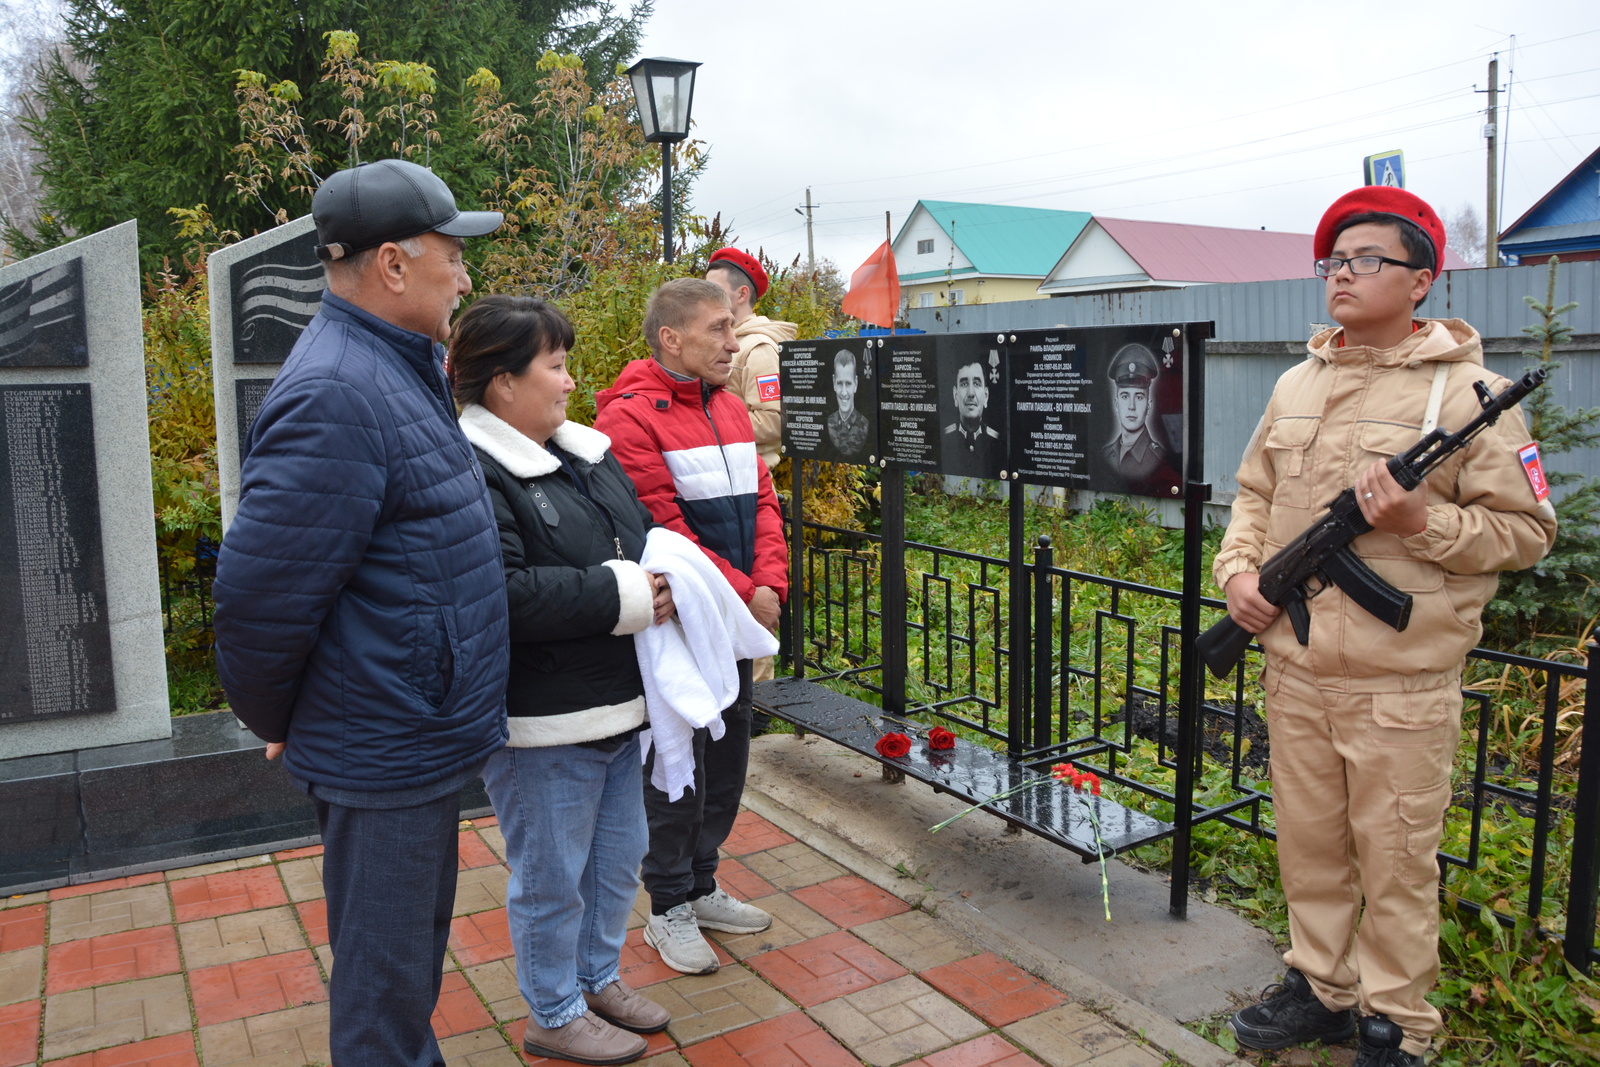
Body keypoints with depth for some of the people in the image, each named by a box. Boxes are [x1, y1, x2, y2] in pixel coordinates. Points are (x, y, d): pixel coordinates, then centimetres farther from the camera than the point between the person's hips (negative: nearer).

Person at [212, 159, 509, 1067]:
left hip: (423, 741, 9)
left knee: (416, 948, 26)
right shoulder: (337, 396, -25)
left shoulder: (400, 370, 9)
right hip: (387, 750, -9)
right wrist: (274, 722, -8)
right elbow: (261, 589, -23)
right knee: (384, 984, 10)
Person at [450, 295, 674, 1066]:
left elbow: (641, 534, 20)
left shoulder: (586, 453, 11)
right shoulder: (471, 473, -19)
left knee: (619, 858, 22)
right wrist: (620, 596, -22)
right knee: (552, 877, 9)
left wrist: (661, 572, -3)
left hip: (616, 708, 9)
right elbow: (501, 595, -29)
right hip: (541, 725, -9)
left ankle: (599, 979, 43)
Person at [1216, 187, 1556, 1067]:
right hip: (1294, 670, 5)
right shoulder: (1297, 384, 10)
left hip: (1401, 684, -5)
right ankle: (1320, 988, 36)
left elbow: (1526, 529, -5)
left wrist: (1421, 522, -20)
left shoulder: (1467, 392, -6)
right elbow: (1254, 493, 19)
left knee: (1396, 860, 6)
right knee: (1308, 843, 17)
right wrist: (1239, 569, 3)